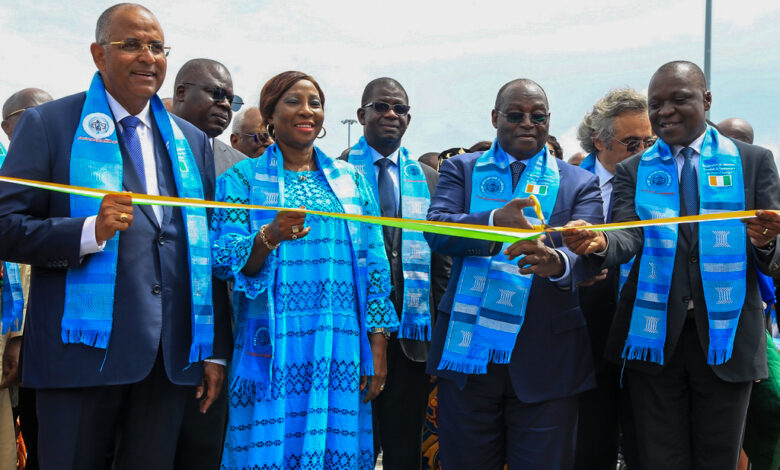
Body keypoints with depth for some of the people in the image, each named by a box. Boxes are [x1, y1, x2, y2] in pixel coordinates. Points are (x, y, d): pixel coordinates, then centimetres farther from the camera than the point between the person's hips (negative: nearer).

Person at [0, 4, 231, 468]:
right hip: (85, 349, -4)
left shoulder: (192, 141, 15)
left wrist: (217, 351, 10)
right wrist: (90, 232, -21)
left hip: (171, 358, 4)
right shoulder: (47, 124, 2)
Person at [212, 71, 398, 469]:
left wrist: (377, 347, 4)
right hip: (273, 350, -2)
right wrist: (269, 236, -23)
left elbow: (374, 265, 11)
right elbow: (226, 261, -3)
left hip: (342, 349, 3)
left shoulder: (350, 179, 14)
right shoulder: (242, 178, 6)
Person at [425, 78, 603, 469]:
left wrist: (558, 263, -34)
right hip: (467, 352, 1)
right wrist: (496, 222, -29)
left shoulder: (579, 183, 6)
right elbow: (436, 230, -9)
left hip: (545, 359, 0)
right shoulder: (461, 169, 8)